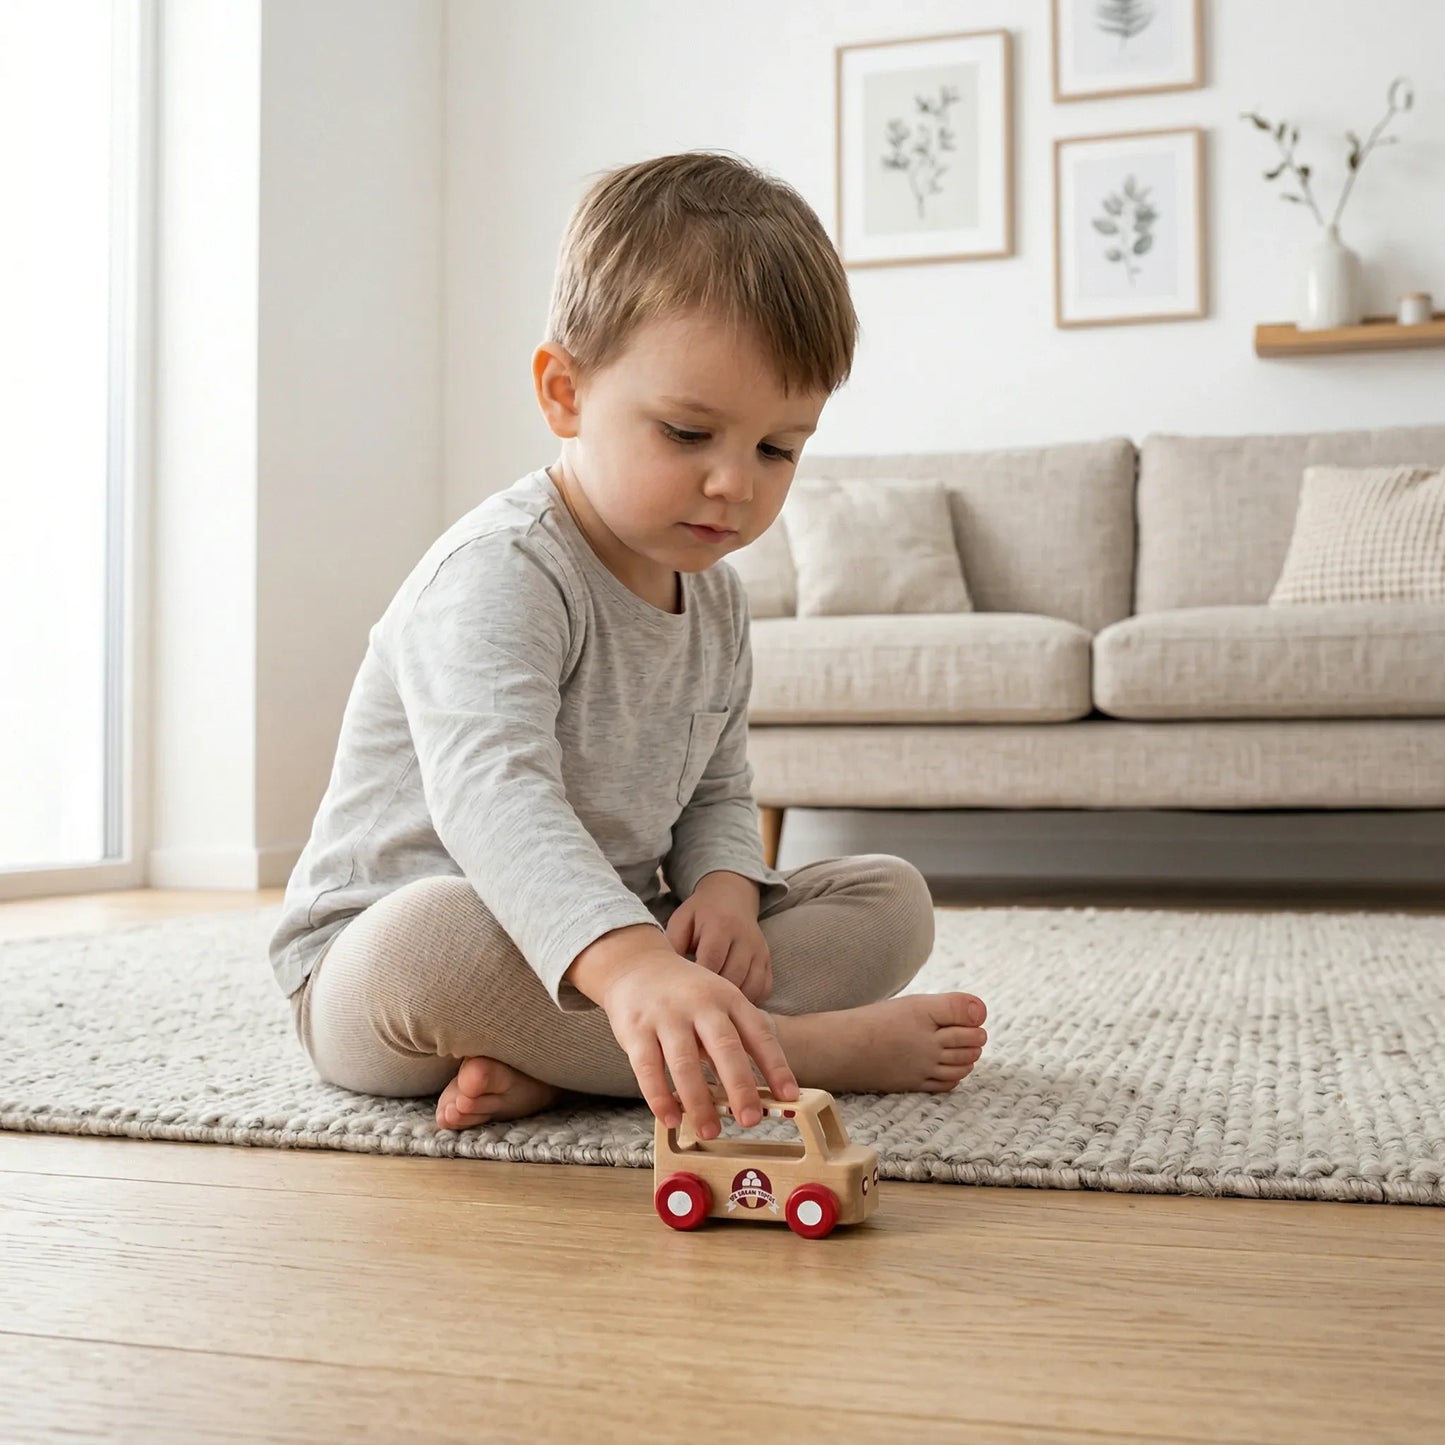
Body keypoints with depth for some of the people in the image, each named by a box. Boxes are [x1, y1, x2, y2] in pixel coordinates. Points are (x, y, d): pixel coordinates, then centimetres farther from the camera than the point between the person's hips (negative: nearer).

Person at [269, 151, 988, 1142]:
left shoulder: (716, 598, 5)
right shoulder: (501, 574, -23)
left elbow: (719, 793, 15)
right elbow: (492, 793, -40)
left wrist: (725, 885, -11)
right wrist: (626, 963, -58)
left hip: (610, 942, 8)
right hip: (372, 960, -7)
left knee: (892, 900, -2)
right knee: (433, 939, -43)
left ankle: (547, 1067, -24)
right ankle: (811, 1044, -28)